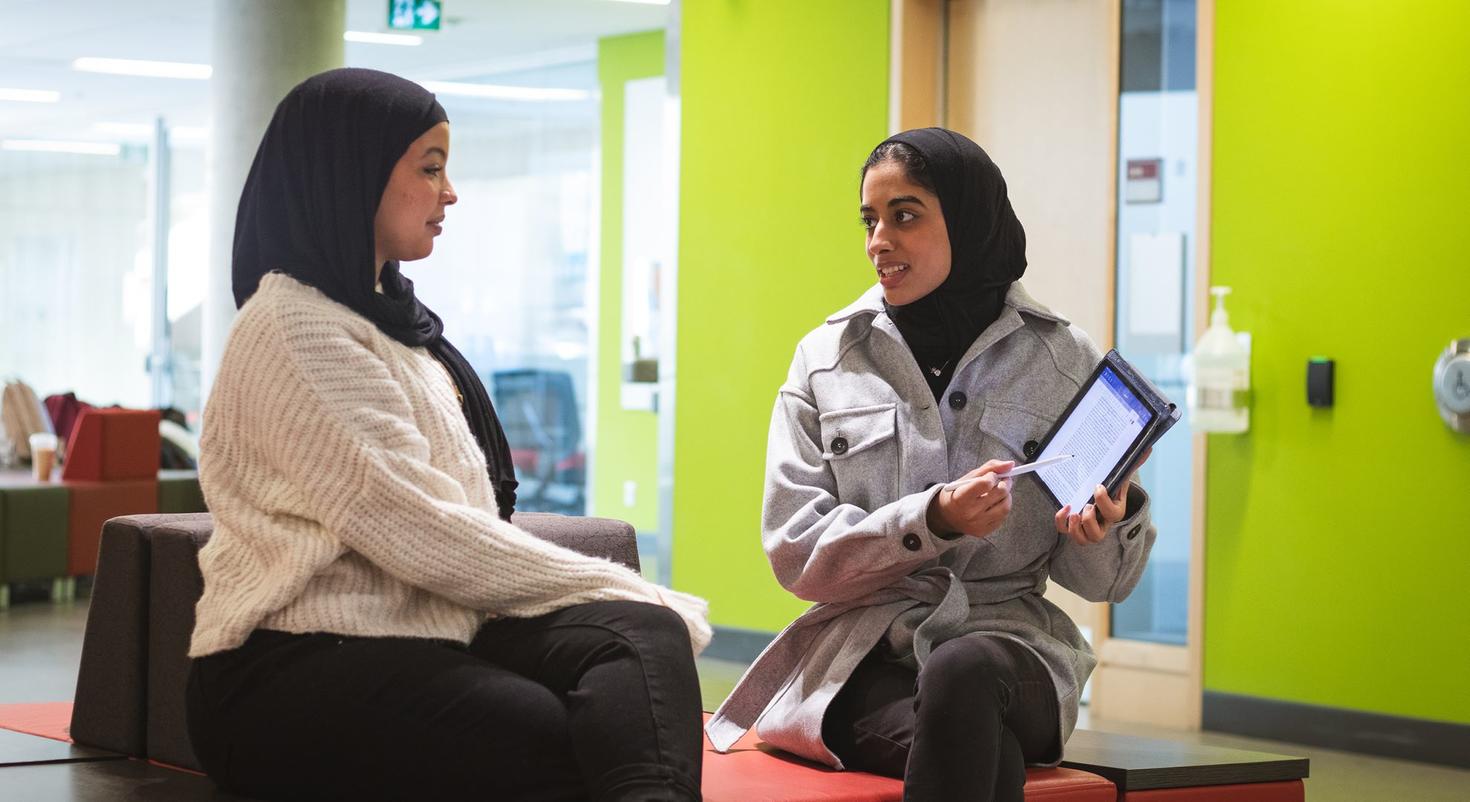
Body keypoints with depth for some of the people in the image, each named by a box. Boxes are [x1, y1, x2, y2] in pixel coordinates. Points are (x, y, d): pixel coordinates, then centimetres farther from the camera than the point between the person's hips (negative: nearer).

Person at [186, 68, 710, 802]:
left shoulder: (390, 319, 25)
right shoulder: (295, 329, -7)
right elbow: (413, 531, -16)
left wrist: (632, 601, 2)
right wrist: (618, 590, -10)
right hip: (301, 669, -7)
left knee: (642, 633, -24)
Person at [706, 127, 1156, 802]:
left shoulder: (1063, 360, 6)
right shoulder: (827, 359, 7)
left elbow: (1100, 581, 9)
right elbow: (796, 555, -1)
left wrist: (1107, 527, -15)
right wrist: (933, 521, -15)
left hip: (1009, 643, 1)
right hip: (861, 657, -1)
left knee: (960, 674, -36)